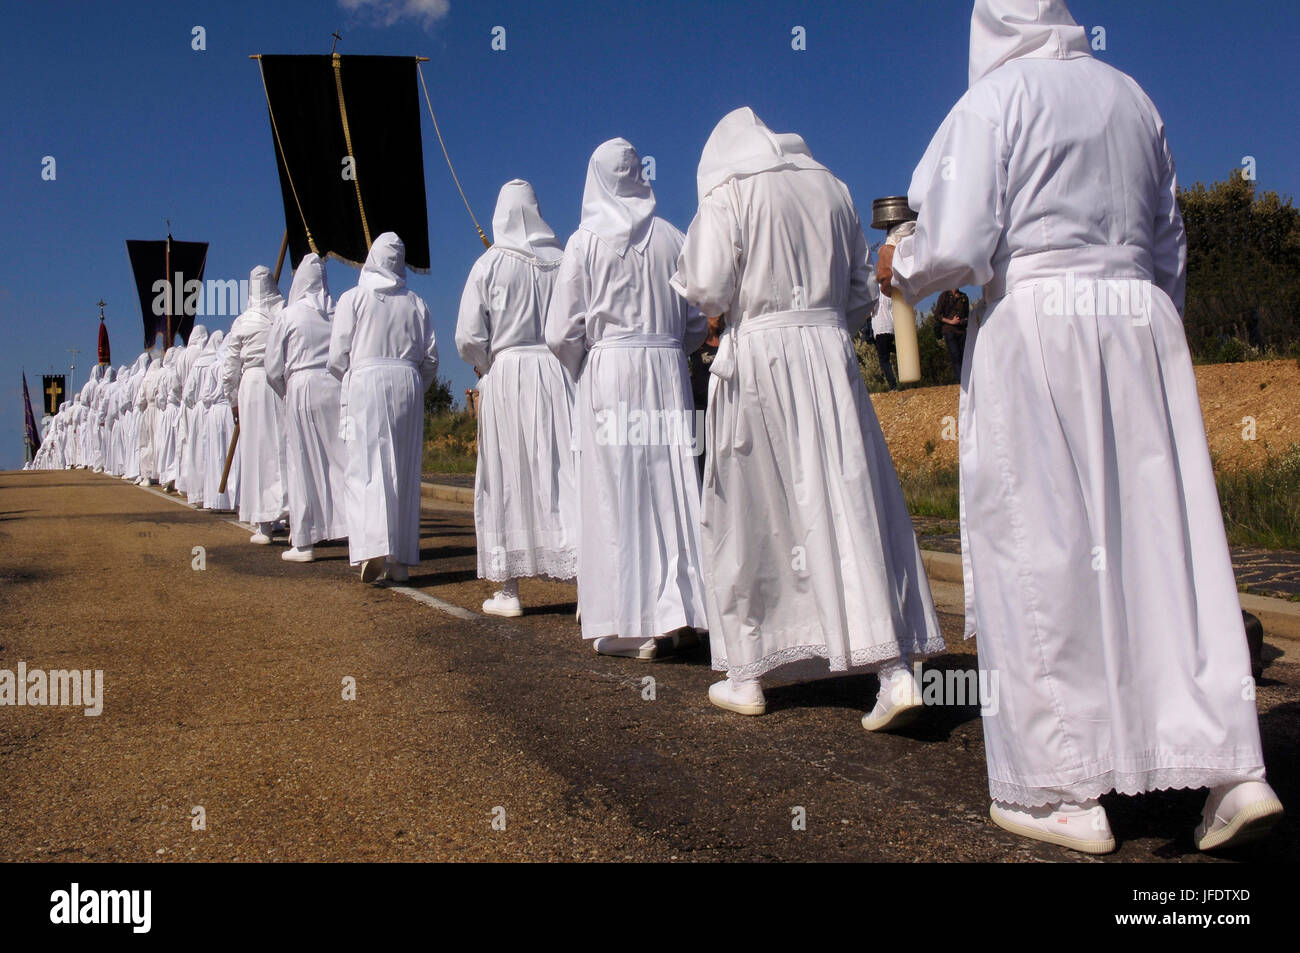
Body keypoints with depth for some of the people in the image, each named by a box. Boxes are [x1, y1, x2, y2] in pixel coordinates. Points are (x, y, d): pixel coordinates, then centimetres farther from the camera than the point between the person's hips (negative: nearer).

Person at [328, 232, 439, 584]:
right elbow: (430, 358, 9)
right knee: (404, 472, 6)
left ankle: (372, 547, -23)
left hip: (365, 383, -3)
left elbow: (338, 357, 0)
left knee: (366, 468, -6)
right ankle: (399, 561, 8)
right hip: (408, 385, 3)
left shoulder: (353, 298, 2)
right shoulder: (416, 304, 10)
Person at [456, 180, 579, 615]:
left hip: (506, 376, -2)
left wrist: (487, 368, 12)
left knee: (506, 482, 5)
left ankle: (508, 591, 12)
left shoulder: (489, 264, -3)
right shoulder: (564, 260, 3)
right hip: (560, 374, 2)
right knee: (566, 472, 2)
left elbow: (468, 338, -6)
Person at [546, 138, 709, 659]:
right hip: (669, 370, 3)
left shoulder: (586, 240, -2)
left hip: (608, 369, -3)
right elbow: (697, 325, 8)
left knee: (618, 495, 0)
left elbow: (563, 332, -5)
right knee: (670, 489, 6)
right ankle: (676, 612, 8)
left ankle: (631, 625, 3)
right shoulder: (672, 238, 6)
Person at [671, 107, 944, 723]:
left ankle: (746, 677, 13)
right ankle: (895, 668, -5)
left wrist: (715, 303, 12)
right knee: (854, 504, 1)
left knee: (750, 519, 5)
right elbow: (863, 292, 13)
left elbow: (707, 290, -9)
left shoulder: (728, 193, -1)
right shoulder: (830, 188, 13)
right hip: (832, 352, 4)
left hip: (759, 355, -3)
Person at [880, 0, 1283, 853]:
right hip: (1141, 319, 6)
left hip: (1036, 322, -6)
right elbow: (1170, 248, 20)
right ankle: (1232, 770, 5)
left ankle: (1064, 792, 4)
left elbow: (958, 244, -11)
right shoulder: (1131, 95, 17)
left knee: (1039, 548, -2)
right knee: (1162, 537, 6)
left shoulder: (998, 95, -1)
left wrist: (900, 270, 8)